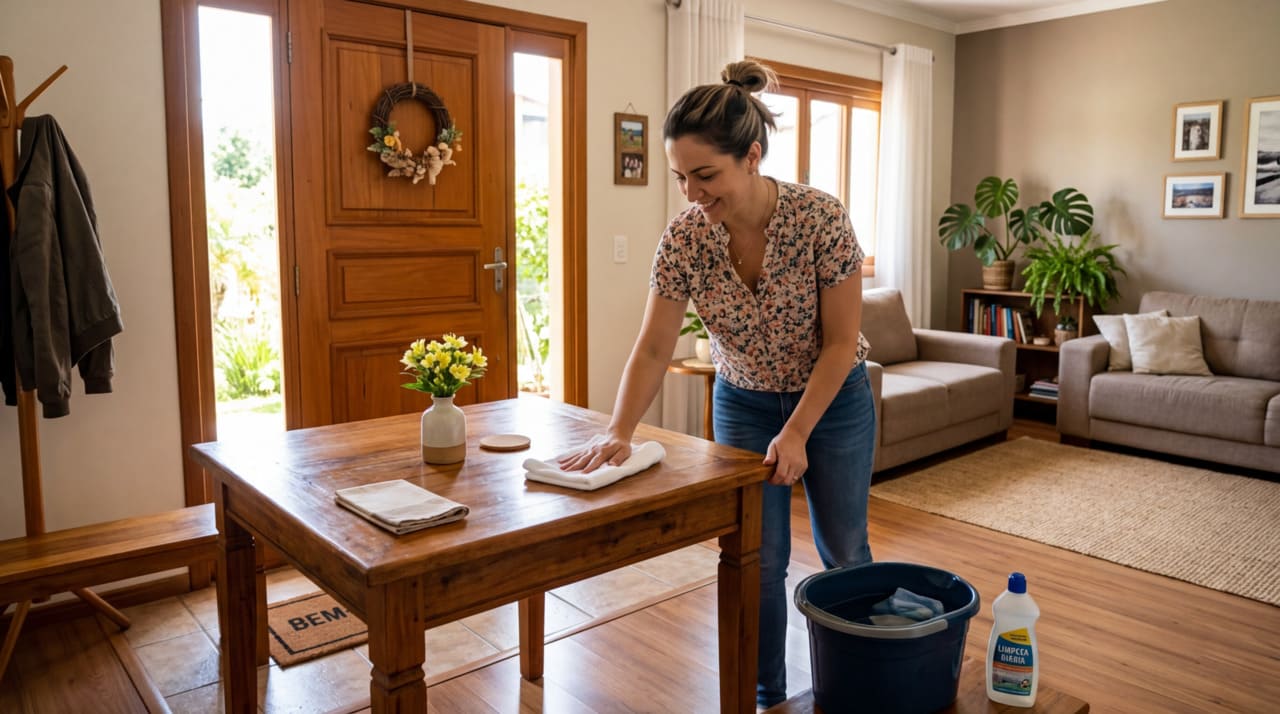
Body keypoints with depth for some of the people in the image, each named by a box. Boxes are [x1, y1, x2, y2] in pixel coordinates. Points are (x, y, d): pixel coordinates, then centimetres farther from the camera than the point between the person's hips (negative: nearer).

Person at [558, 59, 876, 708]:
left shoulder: (821, 218, -27)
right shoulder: (682, 239, -20)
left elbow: (841, 342, -19)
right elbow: (653, 348, -15)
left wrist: (796, 434, -20)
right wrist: (619, 432, -27)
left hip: (833, 401, -1)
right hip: (743, 405, 2)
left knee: (844, 552, 15)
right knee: (758, 558, 5)